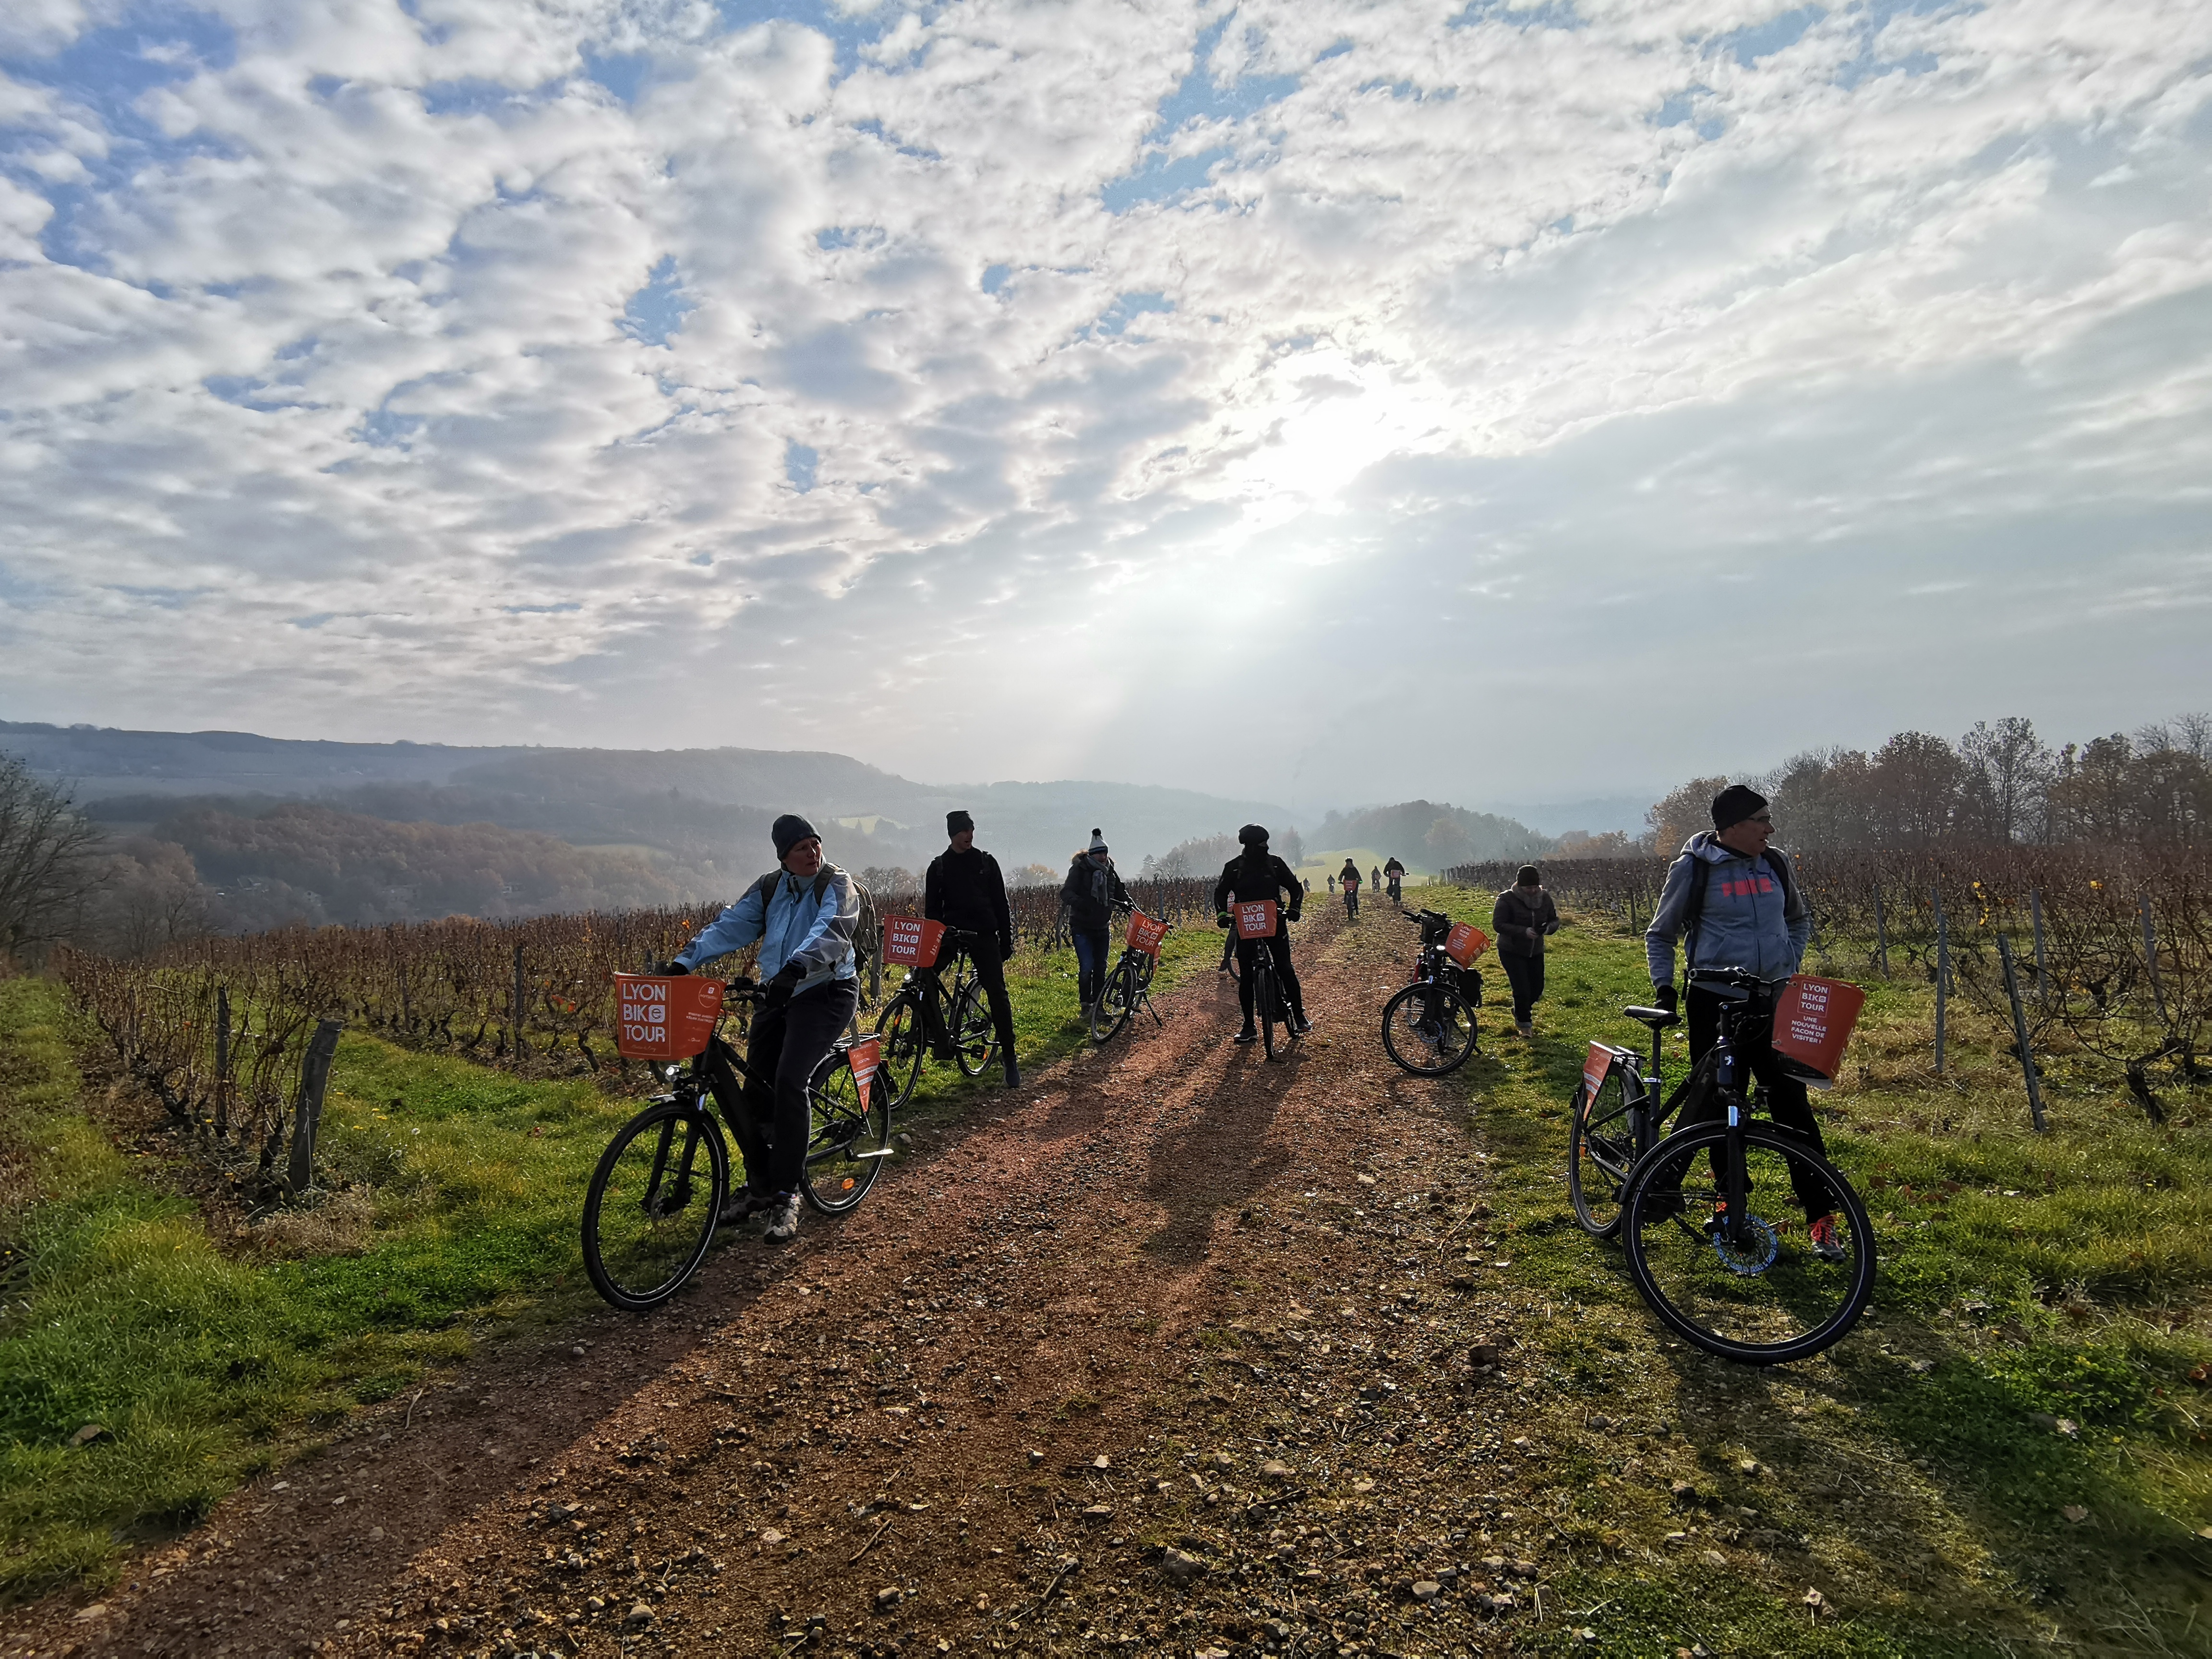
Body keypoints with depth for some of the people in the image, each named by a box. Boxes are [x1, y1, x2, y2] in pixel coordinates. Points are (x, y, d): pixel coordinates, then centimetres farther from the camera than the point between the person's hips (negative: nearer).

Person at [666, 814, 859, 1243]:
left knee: (789, 1080, -25)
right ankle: (759, 1187, 26)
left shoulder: (837, 885, -9)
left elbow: (831, 931, -28)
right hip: (778, 997, 6)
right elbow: (731, 925, -1)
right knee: (753, 1094, 4)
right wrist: (685, 960, -15)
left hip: (826, 995, -6)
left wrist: (799, 965, -46)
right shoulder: (770, 888, 8)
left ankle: (785, 1195, -15)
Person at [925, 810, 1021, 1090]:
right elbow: (931, 909, 7)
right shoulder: (939, 866, 6)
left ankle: (1009, 1058, -1)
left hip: (984, 935, -1)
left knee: (997, 994, -7)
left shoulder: (986, 862, 5)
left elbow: (1000, 904, 5)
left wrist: (1006, 941, 1)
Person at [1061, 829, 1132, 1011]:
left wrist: (1128, 903, -8)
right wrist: (1079, 903, -36)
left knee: (1101, 967, 9)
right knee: (1086, 967, -11)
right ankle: (1086, 1006, 2)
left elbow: (1120, 892, 14)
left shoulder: (1110, 872, 7)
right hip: (1082, 927, -5)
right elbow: (1066, 892, -17)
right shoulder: (1079, 869, -9)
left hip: (1102, 927, 5)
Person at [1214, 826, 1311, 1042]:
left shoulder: (1274, 863, 2)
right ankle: (1249, 1027, 7)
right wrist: (1222, 915, -10)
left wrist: (1293, 909, -10)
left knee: (1285, 969, -6)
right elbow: (1221, 893, 7)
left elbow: (1295, 888, 7)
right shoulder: (1234, 867, 0)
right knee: (1245, 977, 0)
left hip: (1274, 922, 0)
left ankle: (1299, 1016, 8)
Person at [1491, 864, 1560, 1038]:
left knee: (1537, 988, 11)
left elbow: (1554, 920, 6)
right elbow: (1498, 925, -21)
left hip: (1535, 951, 5)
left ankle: (1519, 1012, 41)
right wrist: (1524, 931, -32)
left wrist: (1549, 928, -19)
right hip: (1511, 952, -5)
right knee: (1522, 989, -10)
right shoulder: (1507, 899, -18)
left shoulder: (1544, 898, -2)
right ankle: (1524, 1024, 13)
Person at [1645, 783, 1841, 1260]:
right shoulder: (1693, 868, -6)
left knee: (1793, 1104, 1)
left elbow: (1800, 920, 23)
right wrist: (1664, 987, -6)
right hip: (1715, 1002, -3)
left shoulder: (1776, 863, 6)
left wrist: (1789, 963, 9)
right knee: (1717, 1106, 5)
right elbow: (1660, 934, 4)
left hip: (1774, 1003, 3)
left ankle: (1822, 1217, 10)